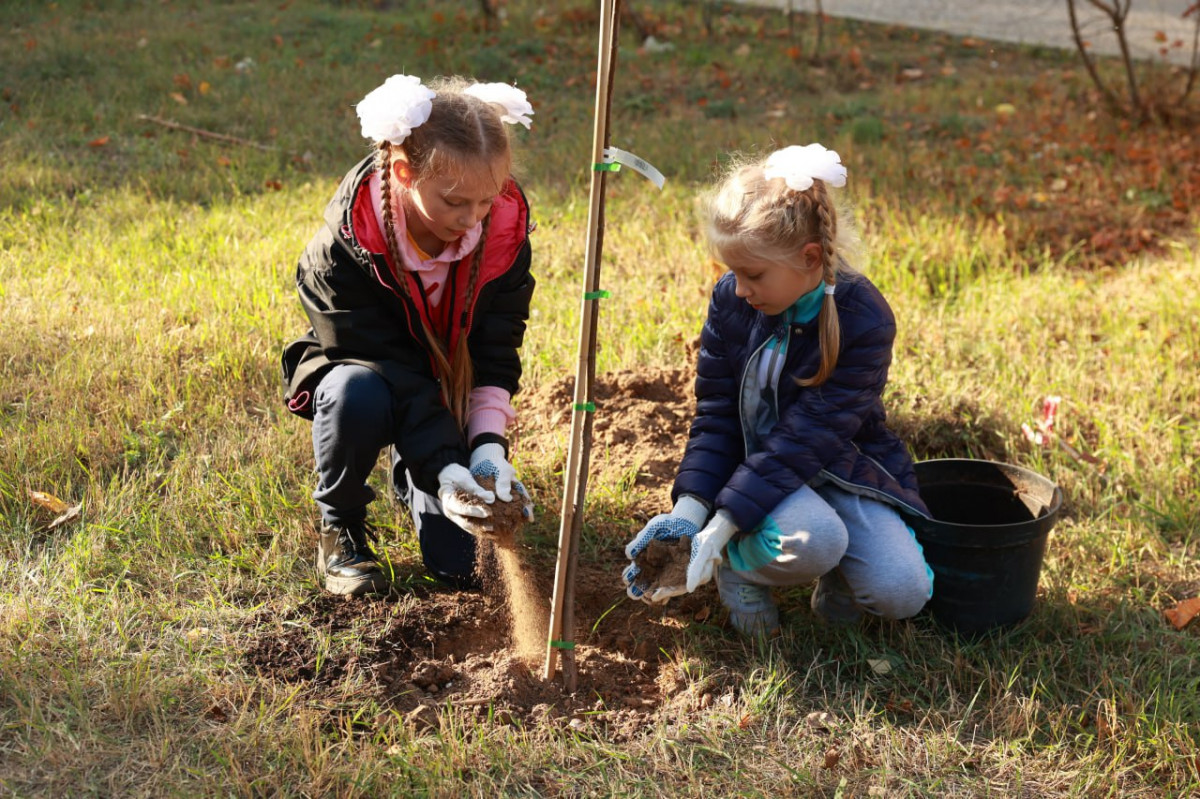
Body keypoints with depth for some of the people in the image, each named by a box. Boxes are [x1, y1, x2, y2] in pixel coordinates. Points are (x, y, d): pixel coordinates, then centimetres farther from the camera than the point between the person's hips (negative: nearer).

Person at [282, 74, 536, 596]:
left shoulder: (504, 229, -20)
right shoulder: (344, 245, -31)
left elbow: (495, 350, -14)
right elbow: (384, 363, -32)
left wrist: (488, 446, -28)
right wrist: (443, 468, -41)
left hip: (451, 395, 3)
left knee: (457, 565, -9)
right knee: (356, 396, -42)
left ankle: (409, 477, 26)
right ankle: (340, 527, -11)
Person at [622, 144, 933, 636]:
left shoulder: (864, 319, -23)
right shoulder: (730, 301, -11)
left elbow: (805, 438, -28)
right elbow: (715, 418, -7)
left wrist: (719, 528, -34)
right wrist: (687, 512, -22)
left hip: (842, 469, 0)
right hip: (752, 462, 0)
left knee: (901, 594, -22)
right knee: (812, 542, -34)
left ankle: (834, 572, 12)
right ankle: (736, 564, 0)